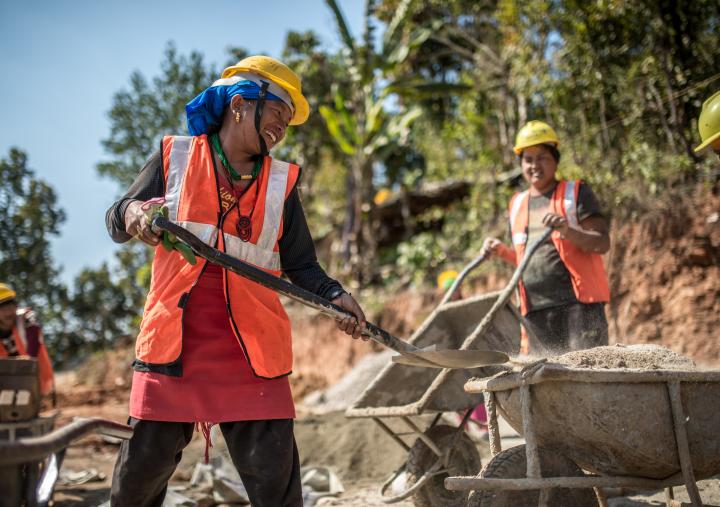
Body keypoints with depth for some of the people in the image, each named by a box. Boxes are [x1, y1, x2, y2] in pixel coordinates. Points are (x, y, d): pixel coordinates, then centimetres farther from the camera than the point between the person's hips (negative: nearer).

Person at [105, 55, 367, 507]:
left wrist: (335, 296, -9)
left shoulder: (281, 184, 11)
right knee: (140, 470, 3)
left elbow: (301, 266, 10)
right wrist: (133, 215, -15)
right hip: (172, 343, -1)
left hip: (251, 350, 1)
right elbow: (116, 223, 9)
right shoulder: (175, 157, 8)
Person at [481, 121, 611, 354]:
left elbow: (603, 243, -5)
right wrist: (502, 251, 8)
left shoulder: (575, 193, 3)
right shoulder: (517, 204, 19)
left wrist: (568, 231, -22)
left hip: (578, 302, -5)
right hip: (535, 310, 6)